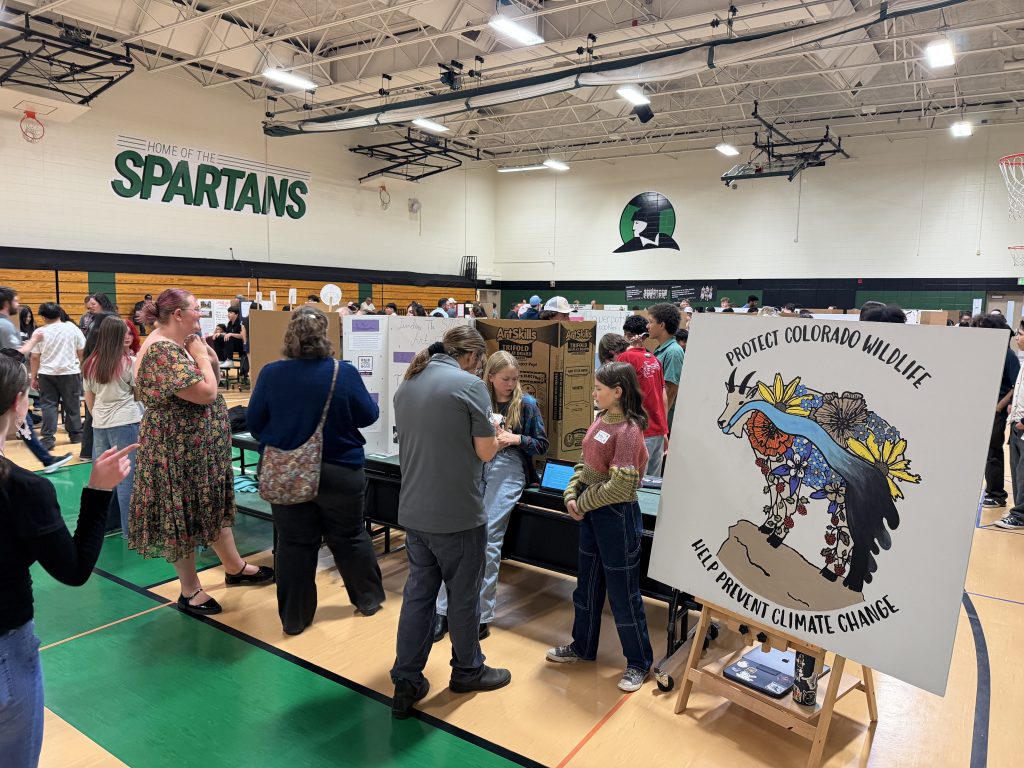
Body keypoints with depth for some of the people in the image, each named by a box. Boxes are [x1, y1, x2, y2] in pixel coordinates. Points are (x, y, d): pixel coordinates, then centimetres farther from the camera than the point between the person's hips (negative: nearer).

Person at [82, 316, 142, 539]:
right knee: (126, 477, -1)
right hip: (125, 423, -5)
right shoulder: (130, 362, -9)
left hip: (99, 424, 5)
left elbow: (89, 399, 12)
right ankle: (129, 529, 4)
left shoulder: (90, 363, 5)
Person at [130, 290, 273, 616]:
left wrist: (203, 350, 5)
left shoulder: (174, 345, 9)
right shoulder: (163, 351, -24)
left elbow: (213, 367, 17)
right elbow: (206, 392, -27)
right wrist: (200, 354, -18)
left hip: (199, 445, 11)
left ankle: (235, 567, 36)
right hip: (179, 448, -11)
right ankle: (190, 591, 21)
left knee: (214, 505, 20)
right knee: (183, 515, 4)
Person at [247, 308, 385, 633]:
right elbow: (369, 415, -5)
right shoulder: (345, 373, -15)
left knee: (294, 543, 12)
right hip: (339, 472, -1)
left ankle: (294, 618, 23)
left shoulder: (270, 374, -11)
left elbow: (253, 421, -1)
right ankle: (368, 598, 32)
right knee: (349, 536, 16)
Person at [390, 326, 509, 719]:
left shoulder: (407, 385, 7)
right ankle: (467, 670, 32)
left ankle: (406, 684, 21)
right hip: (458, 514, -6)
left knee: (417, 593, 16)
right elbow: (486, 452, -13)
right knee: (463, 595, 13)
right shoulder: (470, 385, -14)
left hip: (413, 511, 6)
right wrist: (496, 437, 8)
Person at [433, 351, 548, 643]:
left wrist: (516, 439, -9)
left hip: (508, 470, -2)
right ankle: (444, 609, -6)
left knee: (489, 537, -12)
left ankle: (481, 616, -2)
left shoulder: (526, 404, 5)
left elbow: (542, 444, 8)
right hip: (476, 468, 2)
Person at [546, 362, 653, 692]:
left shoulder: (628, 429, -21)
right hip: (589, 512, 8)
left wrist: (583, 504, -13)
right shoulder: (601, 419, 4)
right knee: (587, 584, 20)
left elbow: (620, 486, -23)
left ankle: (639, 662, 23)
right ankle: (582, 647, 38)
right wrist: (571, 494, -4)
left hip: (617, 515, -8)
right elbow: (585, 462, 10)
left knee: (622, 590, 5)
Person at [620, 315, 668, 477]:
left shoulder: (626, 357, -10)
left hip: (641, 432, -7)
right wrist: (664, 431, 18)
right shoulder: (655, 360, 9)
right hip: (659, 431, 7)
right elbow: (664, 398, 11)